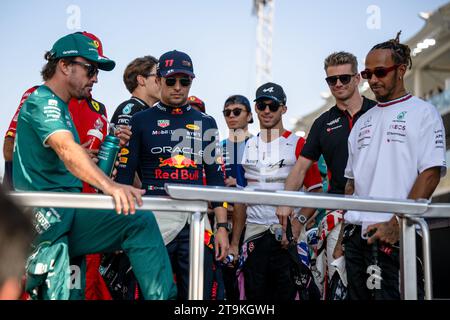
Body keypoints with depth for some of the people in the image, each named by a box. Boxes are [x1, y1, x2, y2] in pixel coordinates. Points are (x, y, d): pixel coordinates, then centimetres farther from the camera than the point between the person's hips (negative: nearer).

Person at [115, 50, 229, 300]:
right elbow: (125, 176, 3)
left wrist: (222, 227, 6)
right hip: (154, 222, -2)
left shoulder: (206, 123, 15)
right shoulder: (141, 121, 6)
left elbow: (216, 178, 14)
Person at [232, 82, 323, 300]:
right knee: (255, 294, 8)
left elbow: (315, 192, -6)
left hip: (287, 235, -4)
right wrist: (234, 243, 10)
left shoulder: (297, 145, -2)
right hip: (253, 235, 4)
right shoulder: (247, 148, 13)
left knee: (286, 294, -1)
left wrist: (296, 225, -19)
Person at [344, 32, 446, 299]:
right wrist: (343, 231, 11)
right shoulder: (363, 121, 20)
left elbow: (431, 174, -9)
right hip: (357, 234, 6)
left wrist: (397, 223, -17)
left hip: (397, 237, -6)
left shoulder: (423, 112, 2)